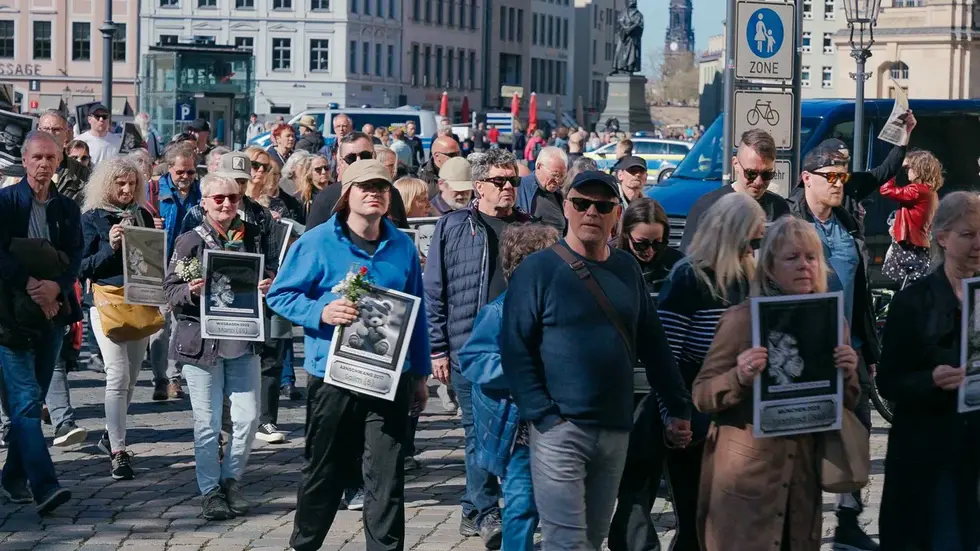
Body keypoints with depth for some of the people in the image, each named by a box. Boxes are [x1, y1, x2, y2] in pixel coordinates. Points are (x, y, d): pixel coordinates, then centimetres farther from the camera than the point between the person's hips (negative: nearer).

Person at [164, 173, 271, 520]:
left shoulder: (253, 237, 6)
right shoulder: (191, 241, -3)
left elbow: (268, 279, 16)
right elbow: (171, 290, -2)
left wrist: (268, 288, -7)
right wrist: (190, 291, -23)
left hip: (243, 344, 3)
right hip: (201, 343, -3)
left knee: (248, 418, 3)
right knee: (207, 422, 2)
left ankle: (231, 479, 24)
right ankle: (210, 490, 14)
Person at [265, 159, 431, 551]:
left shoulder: (403, 247, 6)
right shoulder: (317, 243, -5)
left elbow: (417, 313, 13)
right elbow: (280, 295, -2)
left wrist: (420, 374, 15)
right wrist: (321, 313, -20)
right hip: (332, 377, -2)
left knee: (387, 477, -2)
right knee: (324, 472, 13)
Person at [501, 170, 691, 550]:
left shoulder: (627, 269, 11)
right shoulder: (538, 270, -5)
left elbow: (652, 343, 16)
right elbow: (515, 350, -9)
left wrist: (679, 406, 13)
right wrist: (544, 417, -15)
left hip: (615, 430, 6)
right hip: (560, 430, -5)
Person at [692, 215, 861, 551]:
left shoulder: (831, 322, 7)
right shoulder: (741, 319, -7)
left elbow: (846, 407, 13)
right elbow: (700, 395, -6)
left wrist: (847, 376, -8)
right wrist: (739, 378, -25)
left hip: (804, 477, 4)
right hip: (746, 477, -4)